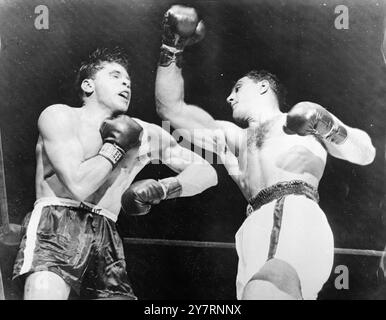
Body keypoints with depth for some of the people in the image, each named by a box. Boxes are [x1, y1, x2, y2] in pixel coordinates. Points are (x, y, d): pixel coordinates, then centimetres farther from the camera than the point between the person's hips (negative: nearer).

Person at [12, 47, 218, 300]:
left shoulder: (146, 134, 14)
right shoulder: (59, 116, 3)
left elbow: (207, 172, 13)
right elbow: (79, 186, -11)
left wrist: (161, 189, -4)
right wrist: (117, 144, 1)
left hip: (105, 235, 4)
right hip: (56, 222, -4)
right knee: (45, 291, -28)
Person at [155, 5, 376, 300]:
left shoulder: (305, 116, 24)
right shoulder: (235, 138, 33)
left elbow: (366, 154, 16)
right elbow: (171, 108, 28)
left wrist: (329, 127, -5)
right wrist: (172, 46, 19)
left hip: (297, 213, -4)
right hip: (257, 226, 4)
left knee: (266, 290, -35)